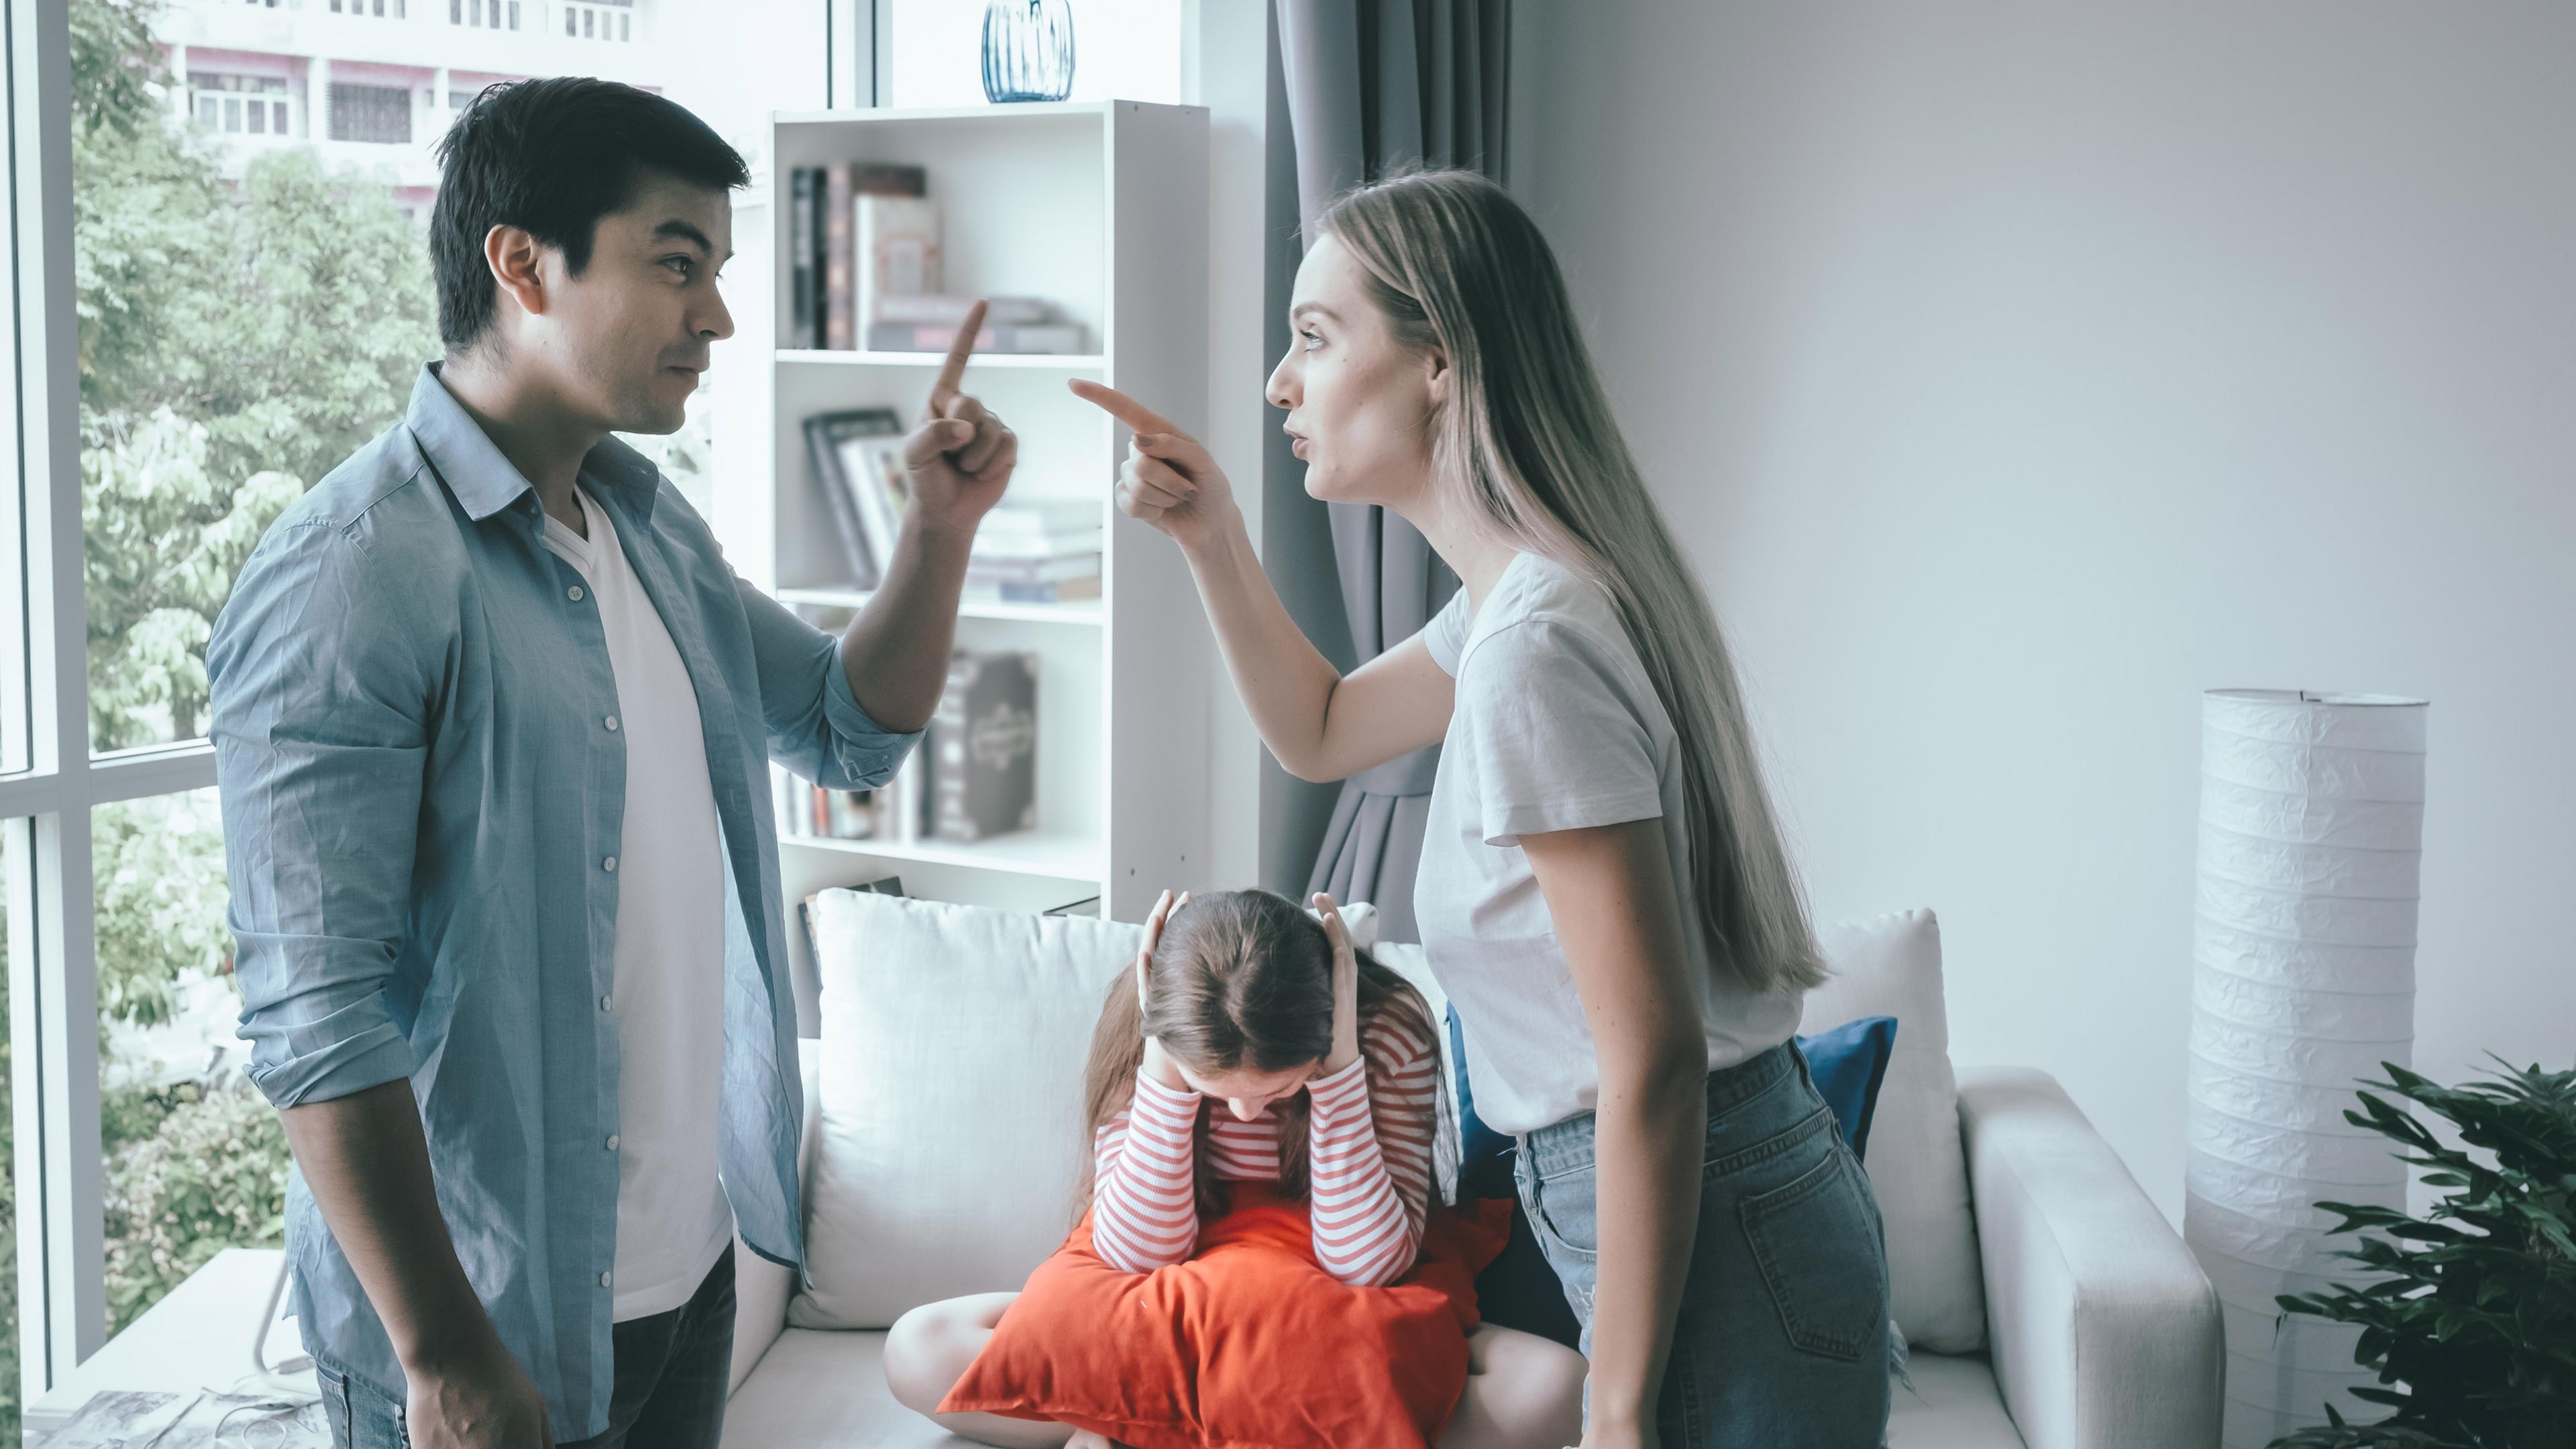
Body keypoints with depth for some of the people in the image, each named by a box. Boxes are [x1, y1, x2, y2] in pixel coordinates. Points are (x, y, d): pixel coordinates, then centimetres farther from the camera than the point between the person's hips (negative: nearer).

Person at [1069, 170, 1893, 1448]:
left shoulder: (1536, 644, -24)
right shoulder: (1523, 595, 7)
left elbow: (1654, 1064, -24)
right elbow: (1320, 733, 25)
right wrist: (1212, 537, 10)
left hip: (1722, 1264, -9)